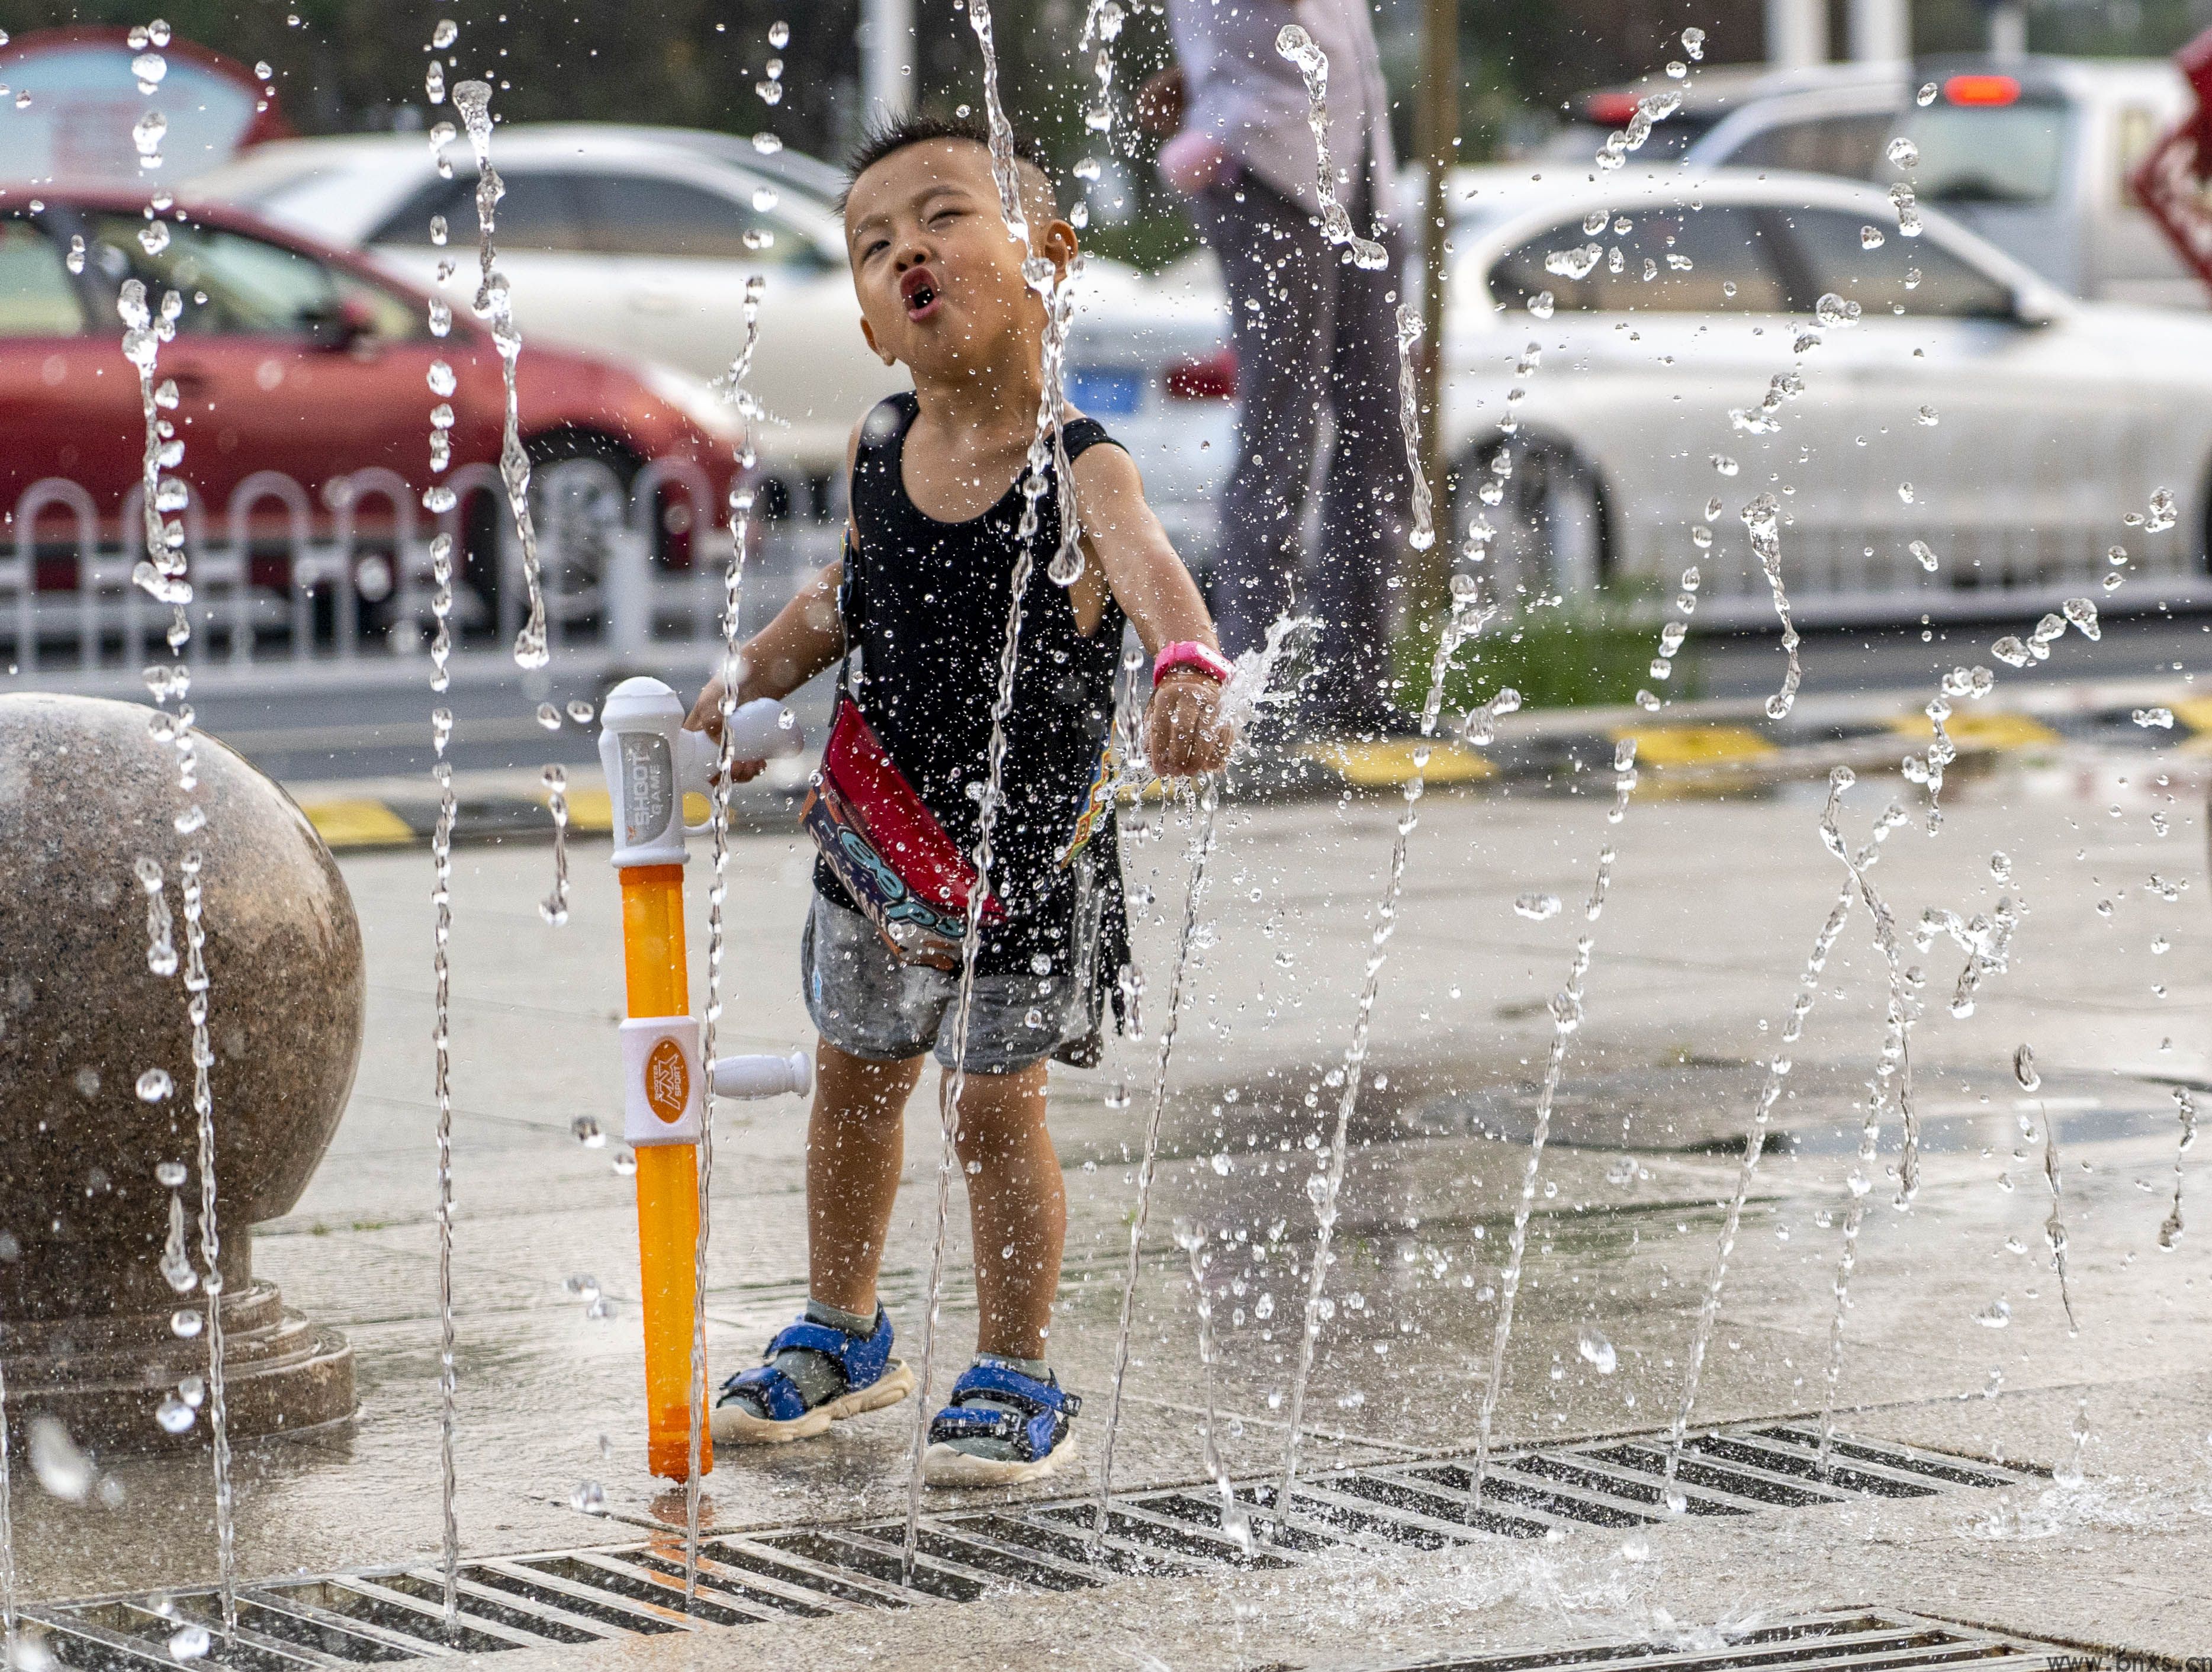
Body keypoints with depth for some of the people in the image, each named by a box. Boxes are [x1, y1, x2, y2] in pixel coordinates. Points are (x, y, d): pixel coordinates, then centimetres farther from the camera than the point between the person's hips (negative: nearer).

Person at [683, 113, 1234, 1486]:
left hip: (1027, 860, -6)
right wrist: (749, 683, 4)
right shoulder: (877, 450, -7)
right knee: (856, 1086, 19)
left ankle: (1018, 1377, 19)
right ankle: (842, 1335, 40)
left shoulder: (1080, 468, -23)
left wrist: (1189, 670, -64)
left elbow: (1149, 569, -45)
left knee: (998, 1109, 1)